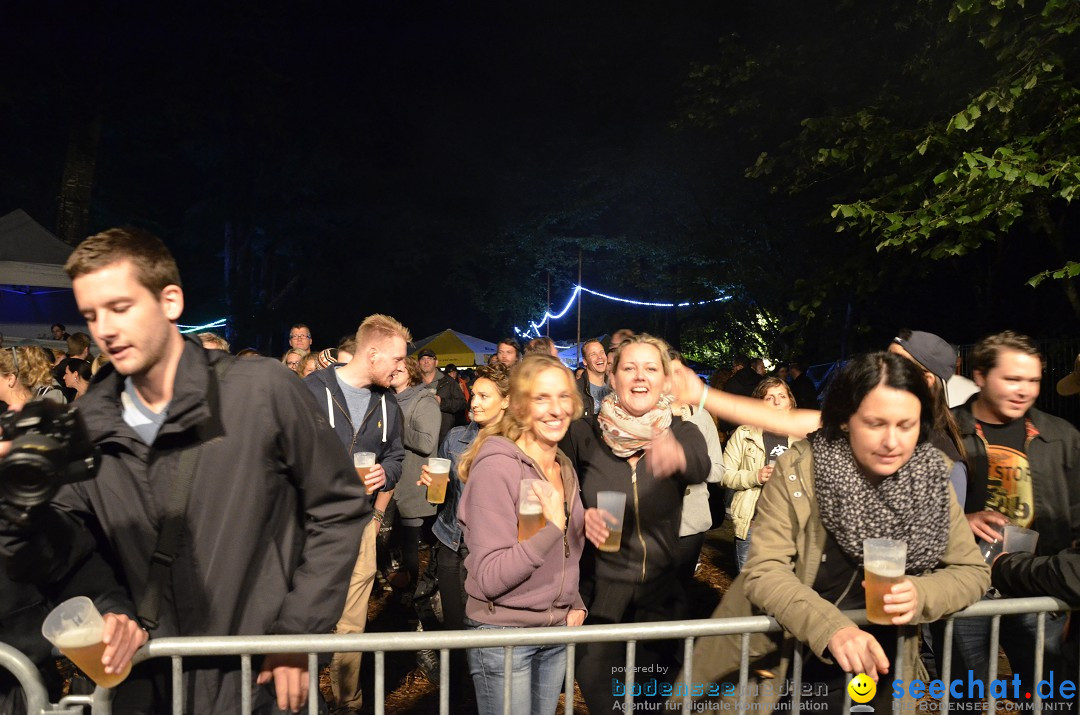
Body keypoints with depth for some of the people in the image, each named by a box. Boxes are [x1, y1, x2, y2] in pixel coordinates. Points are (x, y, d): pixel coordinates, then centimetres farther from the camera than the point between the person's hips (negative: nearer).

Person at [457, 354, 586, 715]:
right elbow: (488, 579, -22)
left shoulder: (565, 469, 5)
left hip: (557, 632, 7)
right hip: (503, 634, -7)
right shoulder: (496, 466, -19)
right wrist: (552, 526, -30)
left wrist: (576, 603, 4)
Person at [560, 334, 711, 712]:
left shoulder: (682, 433, -7)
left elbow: (701, 468, -30)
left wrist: (678, 456, -53)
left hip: (659, 590, 1)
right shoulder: (584, 433, -8)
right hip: (597, 589, -1)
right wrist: (580, 517, -19)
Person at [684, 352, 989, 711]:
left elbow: (973, 571, -1)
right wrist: (832, 628, -36)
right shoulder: (798, 469, -18)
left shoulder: (931, 479, -8)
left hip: (871, 674, 3)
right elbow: (764, 571, -21)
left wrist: (919, 594, -21)